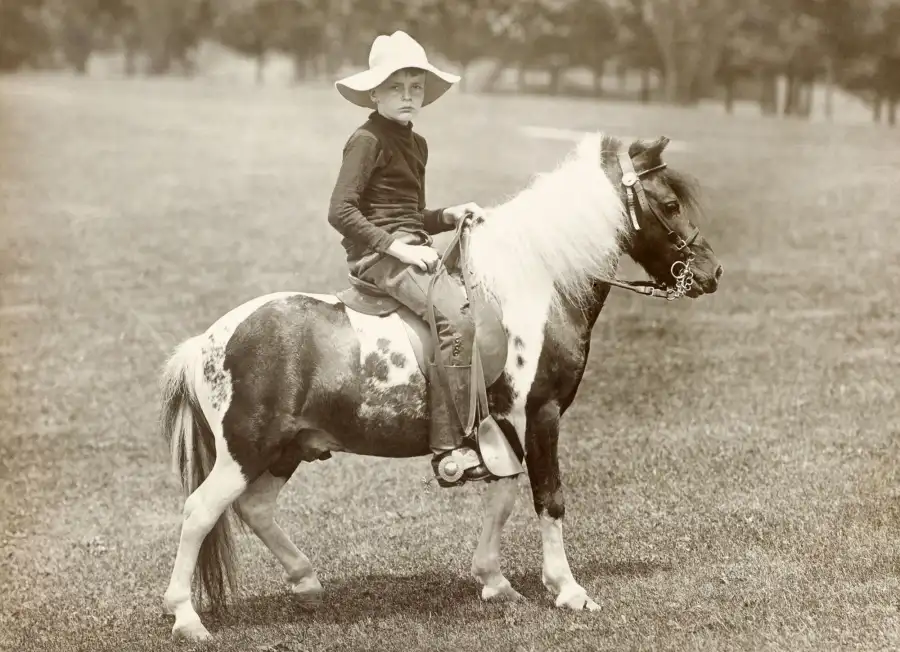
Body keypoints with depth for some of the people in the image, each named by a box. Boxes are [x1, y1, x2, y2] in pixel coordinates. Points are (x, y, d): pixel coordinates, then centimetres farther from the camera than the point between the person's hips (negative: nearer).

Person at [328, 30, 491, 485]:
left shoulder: (416, 144, 20)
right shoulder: (368, 140, -7)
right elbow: (341, 212, -14)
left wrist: (449, 216, 11)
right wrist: (397, 246, -19)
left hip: (410, 248, 9)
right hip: (377, 253, -9)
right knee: (457, 318, -27)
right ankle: (450, 449, -29)